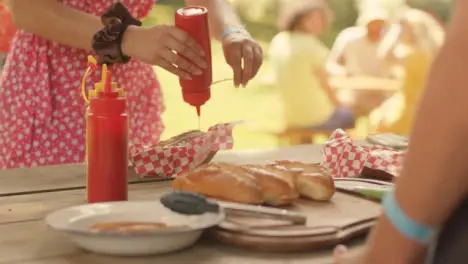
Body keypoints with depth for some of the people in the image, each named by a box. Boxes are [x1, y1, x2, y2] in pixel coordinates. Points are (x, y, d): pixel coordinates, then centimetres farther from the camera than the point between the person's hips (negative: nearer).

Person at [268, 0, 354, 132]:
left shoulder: (278, 42, 3)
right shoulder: (311, 45, -18)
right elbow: (324, 85, -9)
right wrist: (338, 105, 7)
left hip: (290, 117, 7)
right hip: (315, 116, -7)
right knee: (347, 116, 24)